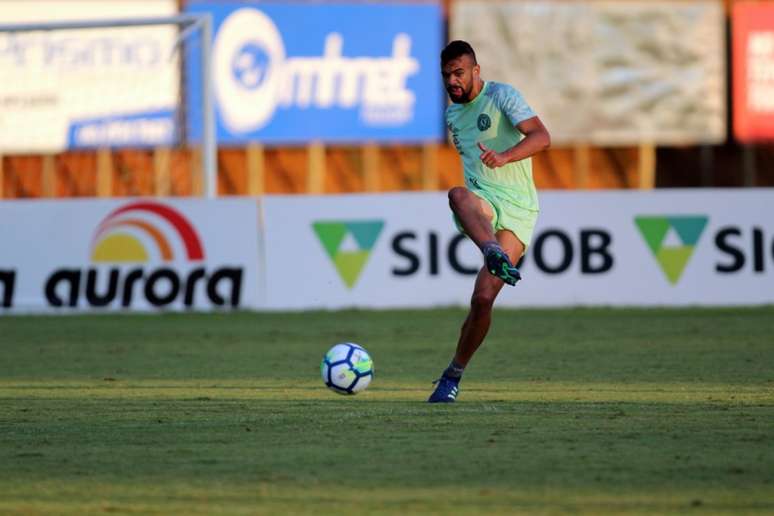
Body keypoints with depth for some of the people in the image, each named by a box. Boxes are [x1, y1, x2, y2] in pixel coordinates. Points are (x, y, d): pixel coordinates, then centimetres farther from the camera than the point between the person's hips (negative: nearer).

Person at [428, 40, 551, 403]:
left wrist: (504, 157, -34)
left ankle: (454, 375, 3)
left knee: (483, 298, -16)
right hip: (480, 203, 4)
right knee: (458, 194, -37)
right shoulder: (452, 114, 18)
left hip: (517, 208, -4)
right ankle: (495, 255, -64)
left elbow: (542, 137, -16)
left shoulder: (502, 96, -3)